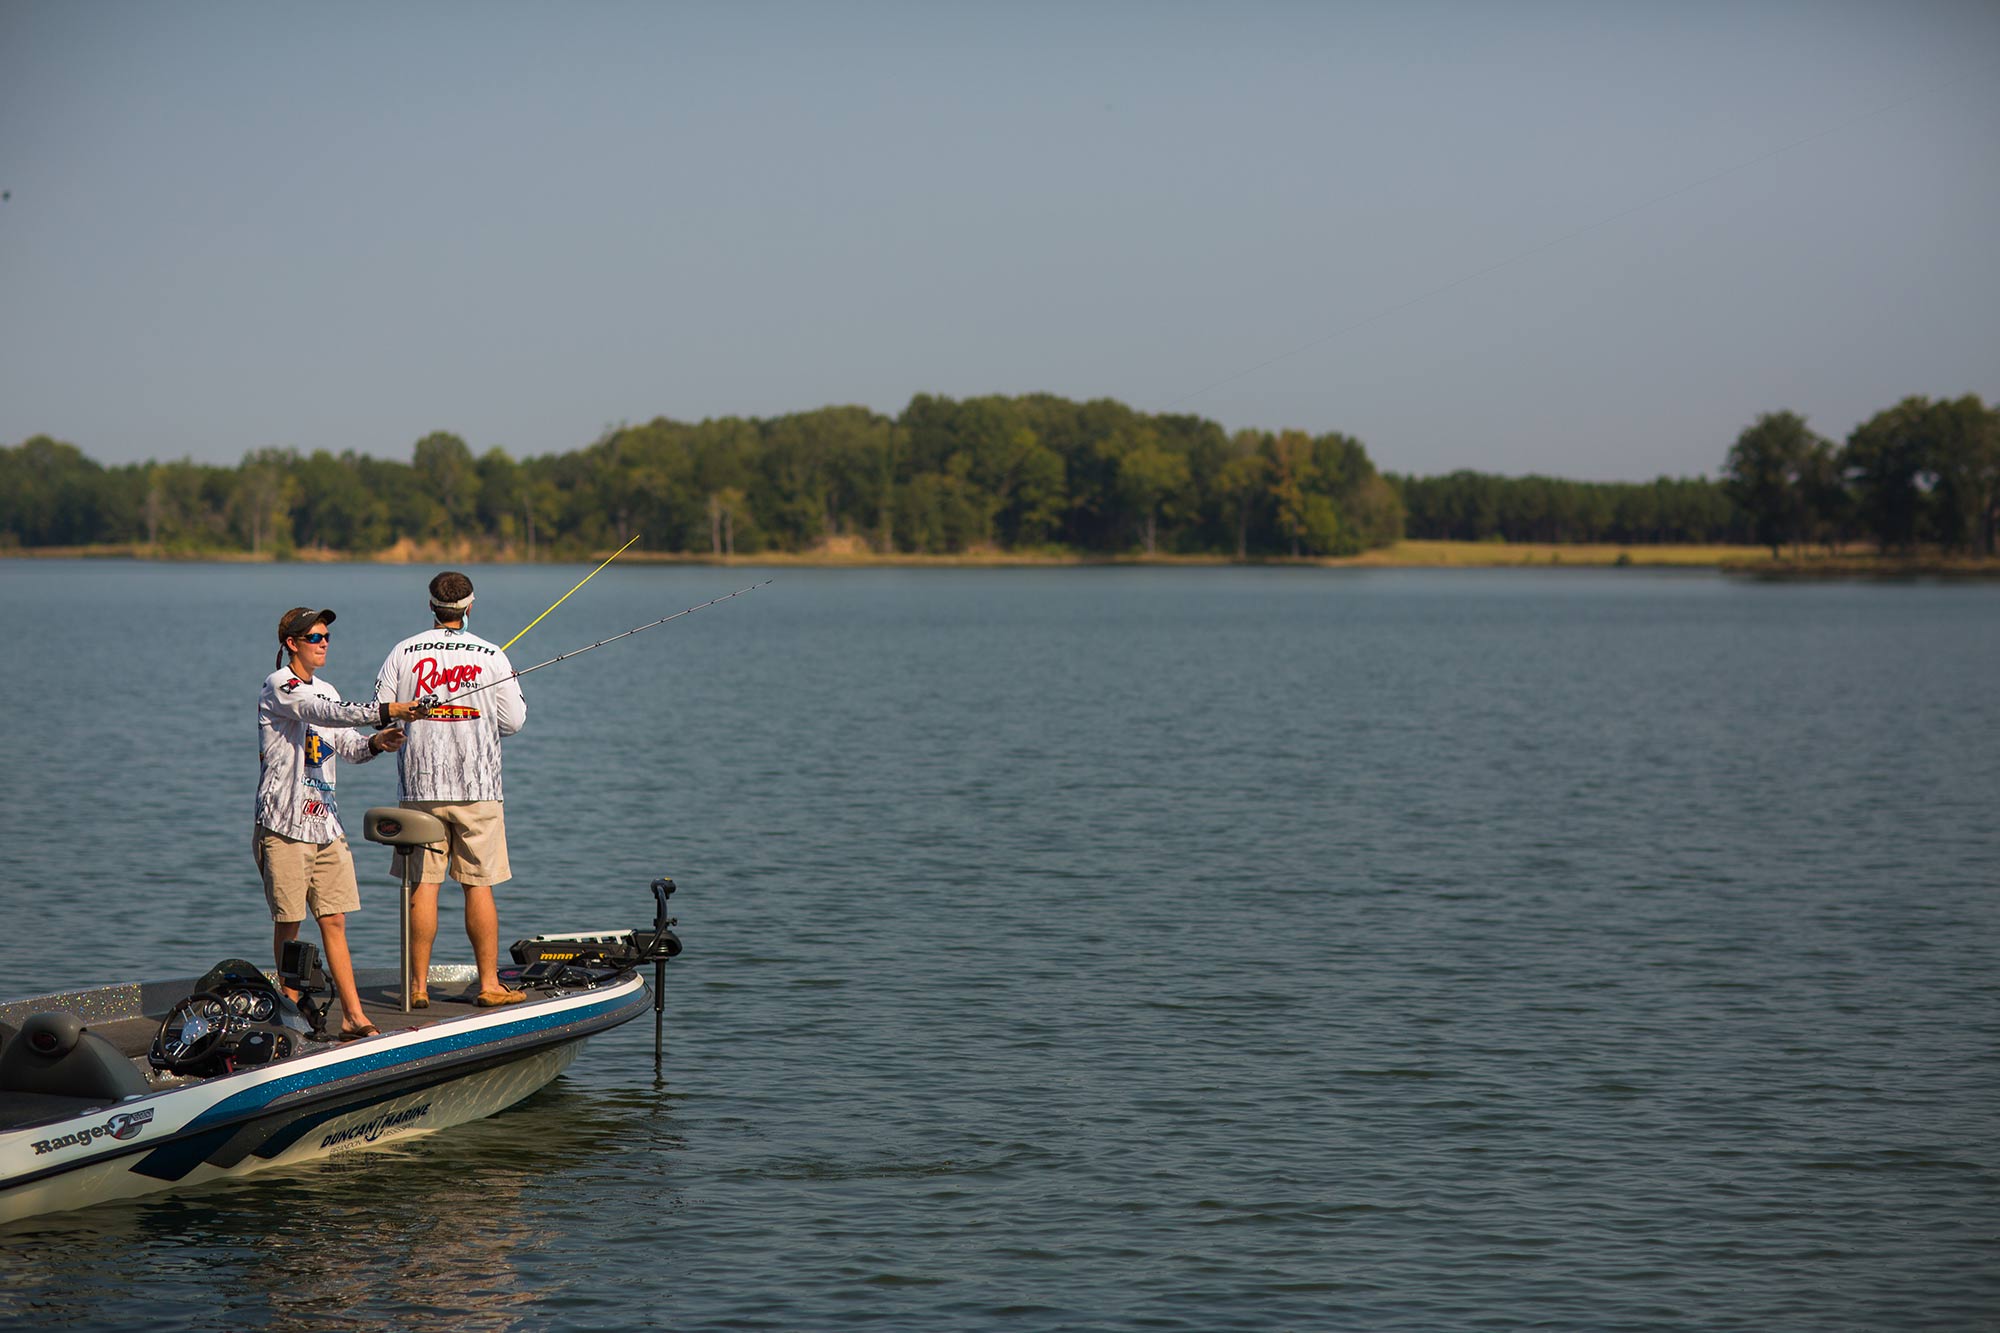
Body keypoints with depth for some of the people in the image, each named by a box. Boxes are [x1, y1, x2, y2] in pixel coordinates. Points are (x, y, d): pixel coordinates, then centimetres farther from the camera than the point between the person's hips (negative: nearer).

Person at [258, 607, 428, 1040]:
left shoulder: (325, 690, 17)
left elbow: (345, 744, 14)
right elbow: (325, 713, -25)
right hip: (284, 823, -7)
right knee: (288, 922, 1)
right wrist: (385, 711, -35)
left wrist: (374, 744, -8)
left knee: (334, 920, 4)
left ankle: (353, 1016, 3)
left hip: (325, 821, 7)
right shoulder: (279, 687, -9)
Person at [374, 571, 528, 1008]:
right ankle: (489, 984, 6)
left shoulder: (403, 653, -1)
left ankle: (418, 986, 5)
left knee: (422, 885, 3)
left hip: (420, 787, 1)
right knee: (478, 886, 4)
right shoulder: (492, 657, -3)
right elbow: (512, 722, 0)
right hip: (477, 789, -1)